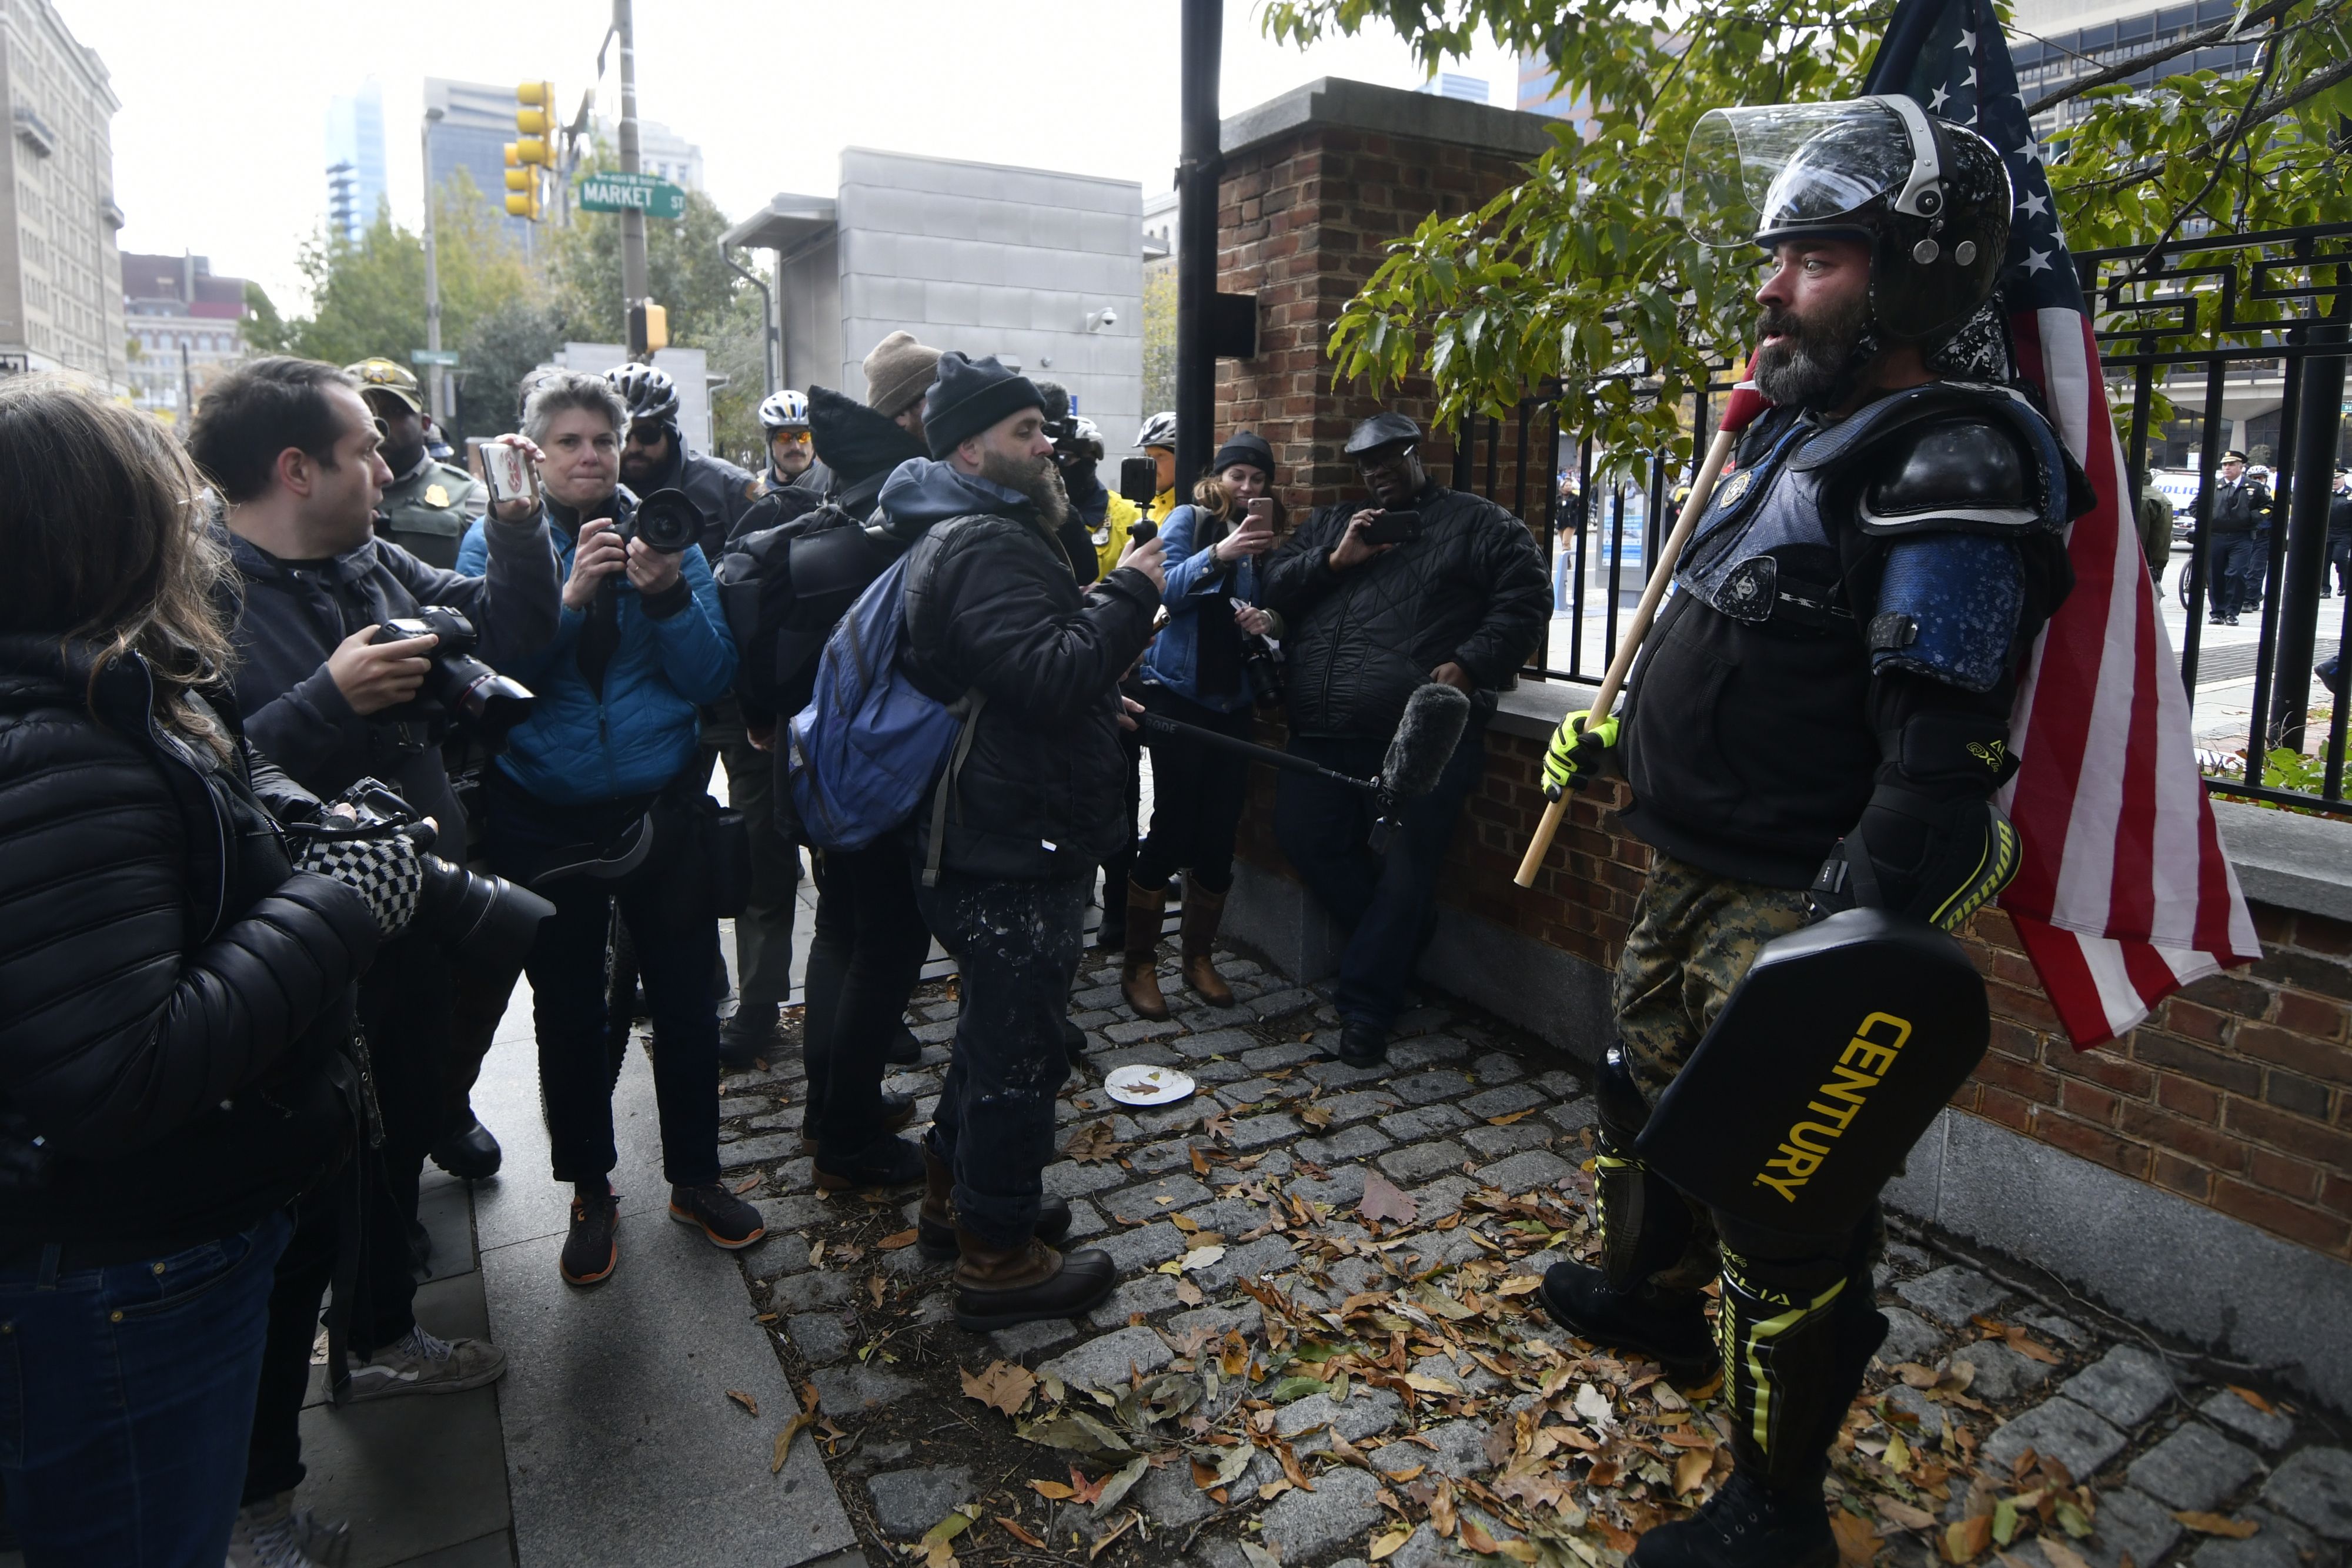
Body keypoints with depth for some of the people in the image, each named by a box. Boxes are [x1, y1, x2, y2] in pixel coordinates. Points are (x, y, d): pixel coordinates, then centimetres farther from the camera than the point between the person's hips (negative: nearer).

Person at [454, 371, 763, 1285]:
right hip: (542, 822, 0)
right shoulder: (496, 541, -2)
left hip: (662, 812, 1)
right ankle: (589, 1191, 33)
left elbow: (713, 679, -5)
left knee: (686, 1003, 10)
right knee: (567, 1013, 13)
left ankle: (695, 1176, 30)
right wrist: (567, 595, -24)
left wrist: (667, 595, -20)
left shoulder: (662, 536, 1)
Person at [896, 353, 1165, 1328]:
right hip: (1015, 851, -11)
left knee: (995, 1025, 25)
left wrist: (1097, 699, 23)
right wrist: (1130, 592, -22)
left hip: (986, 839, 11)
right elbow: (1052, 674, -33)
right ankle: (998, 1256, 17)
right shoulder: (987, 548, -20)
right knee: (1019, 1046, 1)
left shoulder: (964, 536, 16)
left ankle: (955, 1182, 43)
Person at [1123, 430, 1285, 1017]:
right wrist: (1219, 553, -35)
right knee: (1173, 827, -7)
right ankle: (1138, 964, 5)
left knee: (1220, 834, 5)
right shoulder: (1189, 520, -2)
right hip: (1178, 691, -5)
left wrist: (1269, 623, -8)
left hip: (1232, 700, 5)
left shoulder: (1265, 539, 13)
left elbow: (1278, 611, 15)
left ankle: (1199, 956, 21)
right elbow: (1167, 588, -18)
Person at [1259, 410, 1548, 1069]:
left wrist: (1470, 665, -14)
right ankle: (1401, 938, 27)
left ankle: (1365, 1004, 12)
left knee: (1405, 869, -2)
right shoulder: (1332, 523, 22)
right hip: (1322, 730, 6)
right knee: (1306, 839, 7)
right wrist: (1334, 560, -4)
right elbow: (1273, 586, 13)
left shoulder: (1477, 522, 7)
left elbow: (1527, 597, -1)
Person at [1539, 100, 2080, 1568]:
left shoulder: (1953, 475, -19)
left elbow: (1940, 764, -26)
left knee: (1779, 1197, 3)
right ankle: (1649, 1294, 54)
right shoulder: (1800, 428, 11)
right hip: (1688, 877, 10)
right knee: (1649, 1092, 27)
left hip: (1797, 911, -10)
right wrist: (1622, 731, 27)